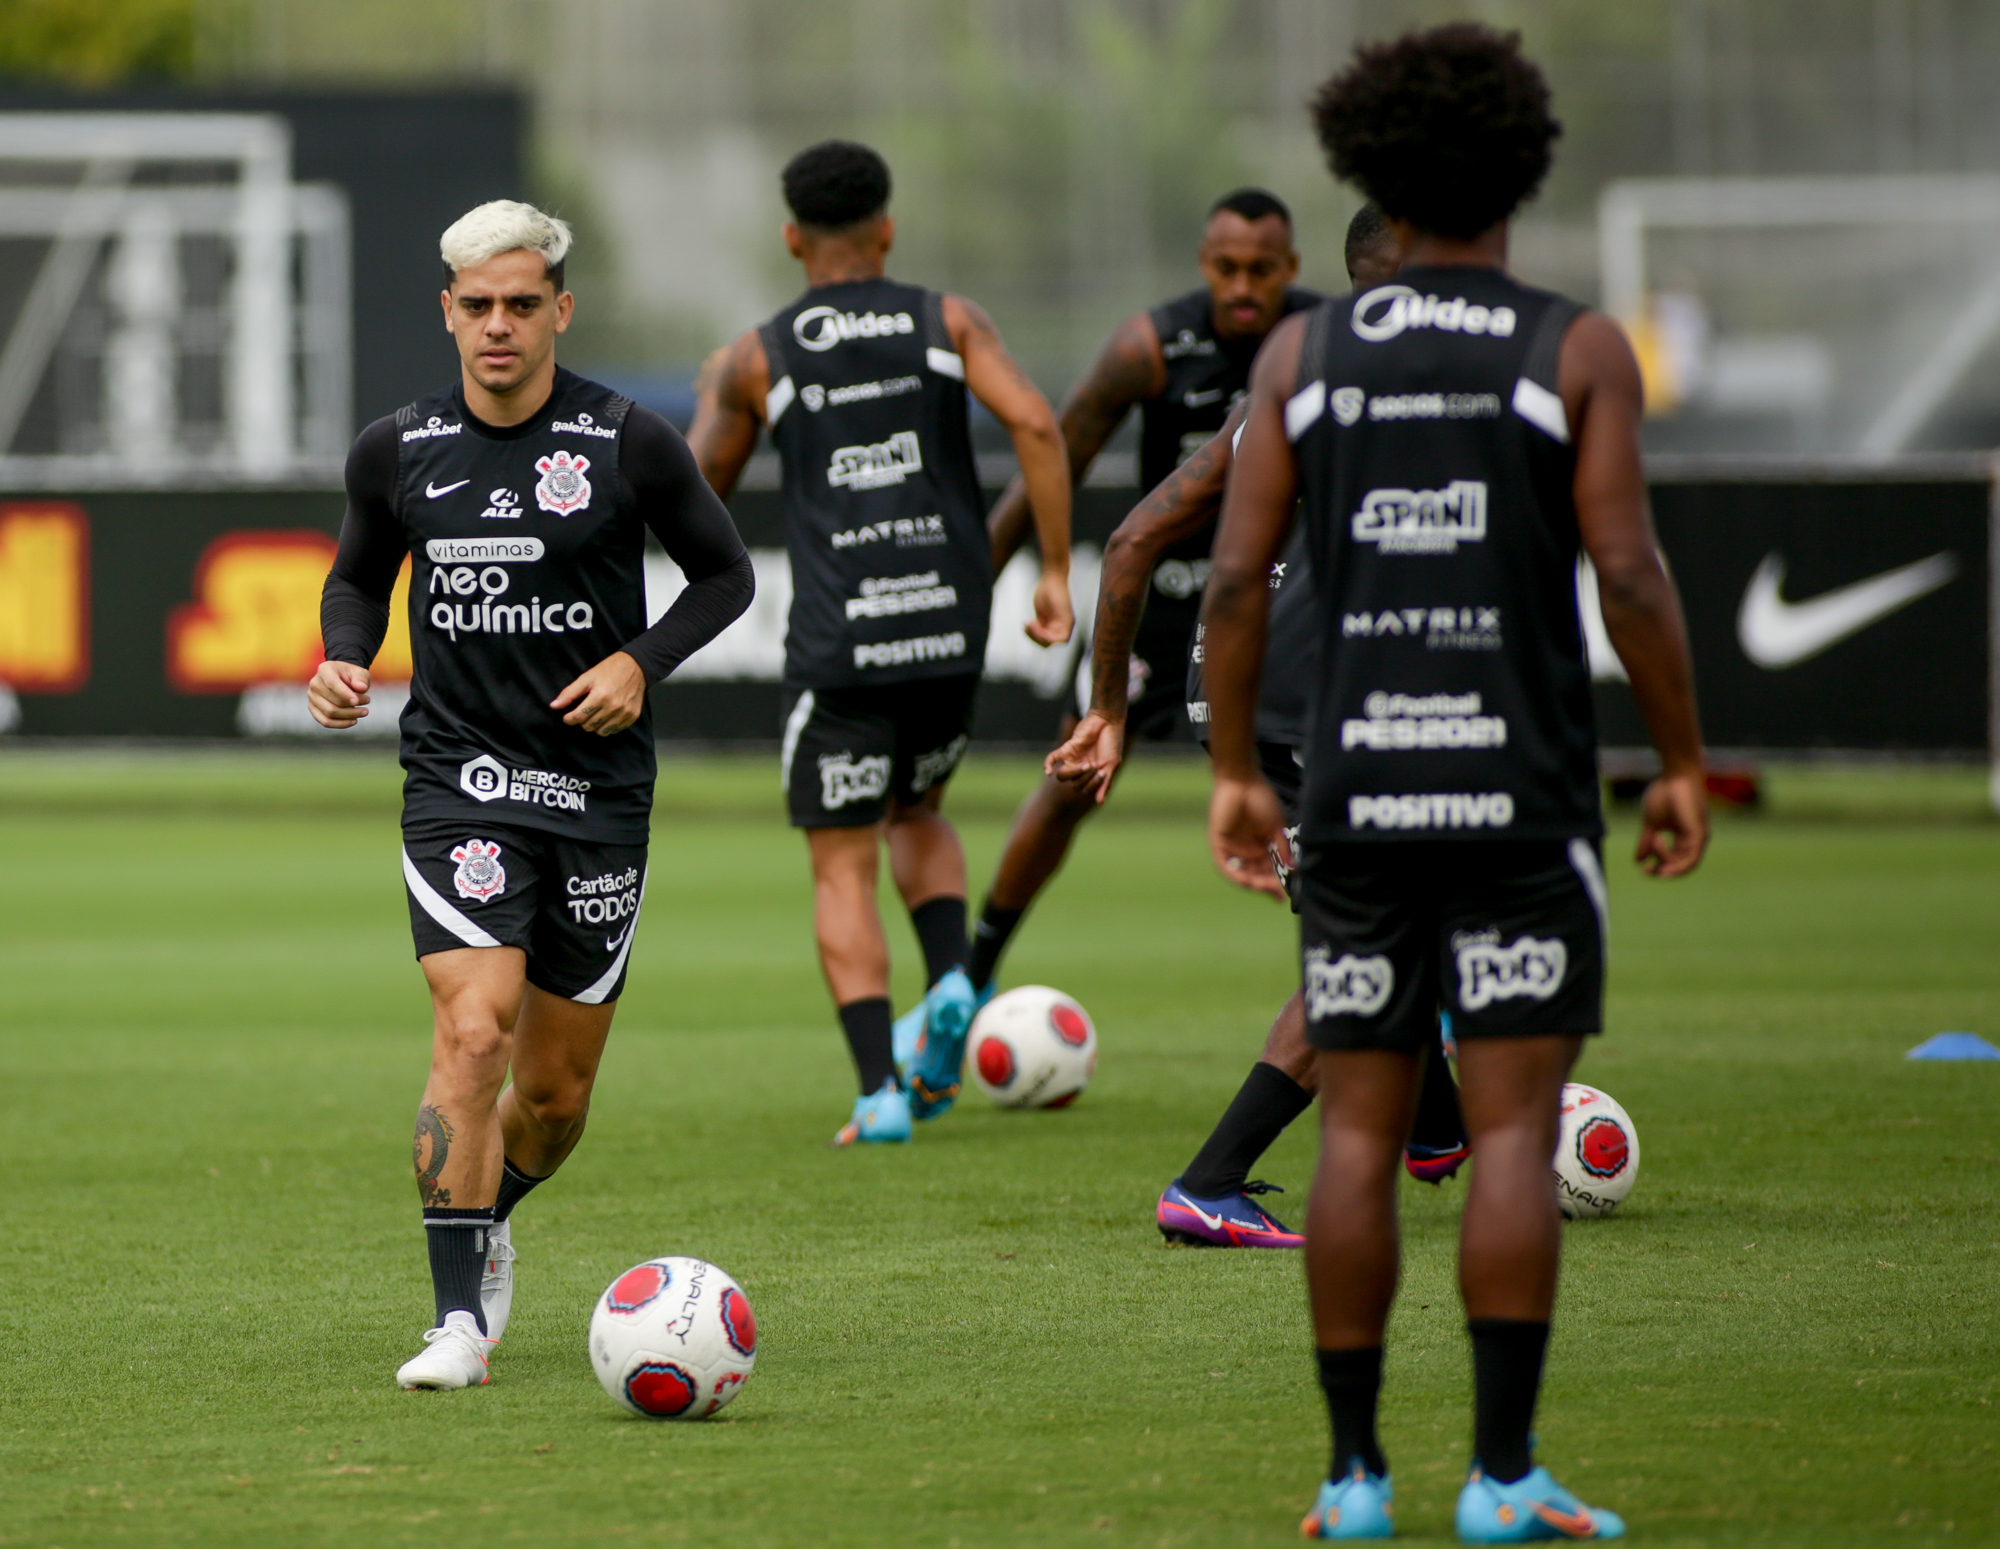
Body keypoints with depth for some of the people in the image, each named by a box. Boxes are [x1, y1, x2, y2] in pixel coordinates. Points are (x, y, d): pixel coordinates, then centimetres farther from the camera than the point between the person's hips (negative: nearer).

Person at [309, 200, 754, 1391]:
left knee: (558, 1091, 7)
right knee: (473, 1030, -21)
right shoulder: (397, 451, 0)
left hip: (599, 787, 0)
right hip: (460, 778, 0)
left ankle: (485, 1223, 40)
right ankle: (460, 1317, -18)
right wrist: (345, 658, -3)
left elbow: (727, 572, 6)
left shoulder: (629, 443, -6)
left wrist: (642, 662, -9)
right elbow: (360, 574, 18)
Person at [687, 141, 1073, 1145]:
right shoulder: (949, 323, 5)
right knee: (915, 813, 27)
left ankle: (880, 1090, -9)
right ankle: (949, 981, 1)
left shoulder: (759, 357, 3)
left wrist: (712, 396, 34)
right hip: (950, 623, 2)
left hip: (839, 641, -2)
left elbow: (698, 490, 14)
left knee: (842, 867, 5)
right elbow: (1034, 424, -10)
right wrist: (1055, 571, -4)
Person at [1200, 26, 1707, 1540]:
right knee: (1516, 1129, -2)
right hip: (1525, 792, -3)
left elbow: (1235, 576, 1)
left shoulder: (1303, 353, 5)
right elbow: (1629, 571, -9)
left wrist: (1236, 771, 9)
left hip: (1357, 791, 3)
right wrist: (1683, 764, 1)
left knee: (1360, 1129, 7)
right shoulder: (1578, 351, -2)